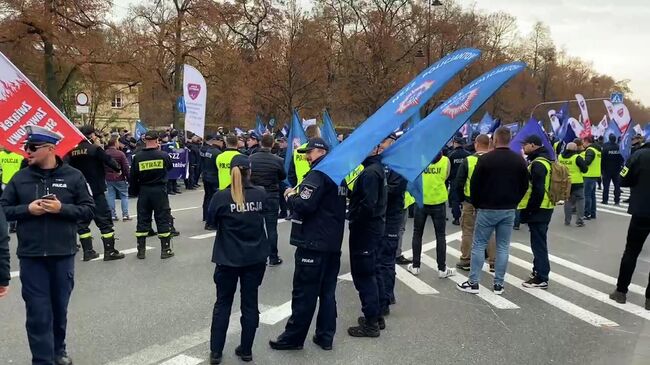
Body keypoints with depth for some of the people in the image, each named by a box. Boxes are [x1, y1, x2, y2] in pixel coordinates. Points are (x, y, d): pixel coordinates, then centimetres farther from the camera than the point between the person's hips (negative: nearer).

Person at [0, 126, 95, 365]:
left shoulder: (73, 176, -2)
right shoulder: (20, 178, 3)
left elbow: (89, 210, -2)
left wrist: (62, 208, -17)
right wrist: (27, 209, -11)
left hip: (63, 254, 0)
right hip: (31, 256, 0)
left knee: (60, 307, 15)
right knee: (38, 312, 0)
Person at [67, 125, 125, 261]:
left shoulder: (72, 151, 5)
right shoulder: (95, 149, -12)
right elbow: (109, 161, -10)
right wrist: (118, 168, 9)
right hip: (95, 191, -5)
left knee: (82, 221, 12)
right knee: (104, 220, 0)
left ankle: (88, 251, 13)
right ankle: (109, 251, 0)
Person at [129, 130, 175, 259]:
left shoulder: (138, 157, -5)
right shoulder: (163, 155, -9)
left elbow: (133, 177, 0)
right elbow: (170, 166, 12)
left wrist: (133, 192, 13)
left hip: (143, 191, 2)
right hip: (160, 191, -2)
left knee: (142, 220, 11)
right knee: (163, 219, 6)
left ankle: (141, 250, 15)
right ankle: (165, 250, 9)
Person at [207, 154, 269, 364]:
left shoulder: (221, 196, -14)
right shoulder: (261, 194, -7)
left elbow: (211, 222, 1)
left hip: (228, 258, -1)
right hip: (256, 257, 1)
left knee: (223, 304, 13)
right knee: (250, 303, 12)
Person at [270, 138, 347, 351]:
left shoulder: (318, 174, -13)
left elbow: (304, 205, -24)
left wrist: (290, 197, -4)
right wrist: (297, 195, 11)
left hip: (313, 243, -9)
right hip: (333, 243, 9)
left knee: (304, 293, -1)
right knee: (327, 292, 12)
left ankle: (293, 337, 8)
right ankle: (325, 336, 18)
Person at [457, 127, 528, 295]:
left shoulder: (485, 158, -11)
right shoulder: (519, 160, 2)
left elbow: (474, 184, -7)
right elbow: (524, 185, 9)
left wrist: (476, 204, 7)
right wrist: (514, 202, 17)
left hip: (487, 209, -4)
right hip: (509, 210, 4)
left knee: (478, 245, 4)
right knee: (503, 247, 8)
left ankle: (473, 282, 5)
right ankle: (498, 284, 12)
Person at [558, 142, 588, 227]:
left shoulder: (560, 157, 0)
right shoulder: (577, 157, -15)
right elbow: (585, 169, -12)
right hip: (577, 183, -4)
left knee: (567, 201, 15)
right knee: (580, 200, 7)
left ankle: (567, 220, 17)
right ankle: (579, 220, 3)